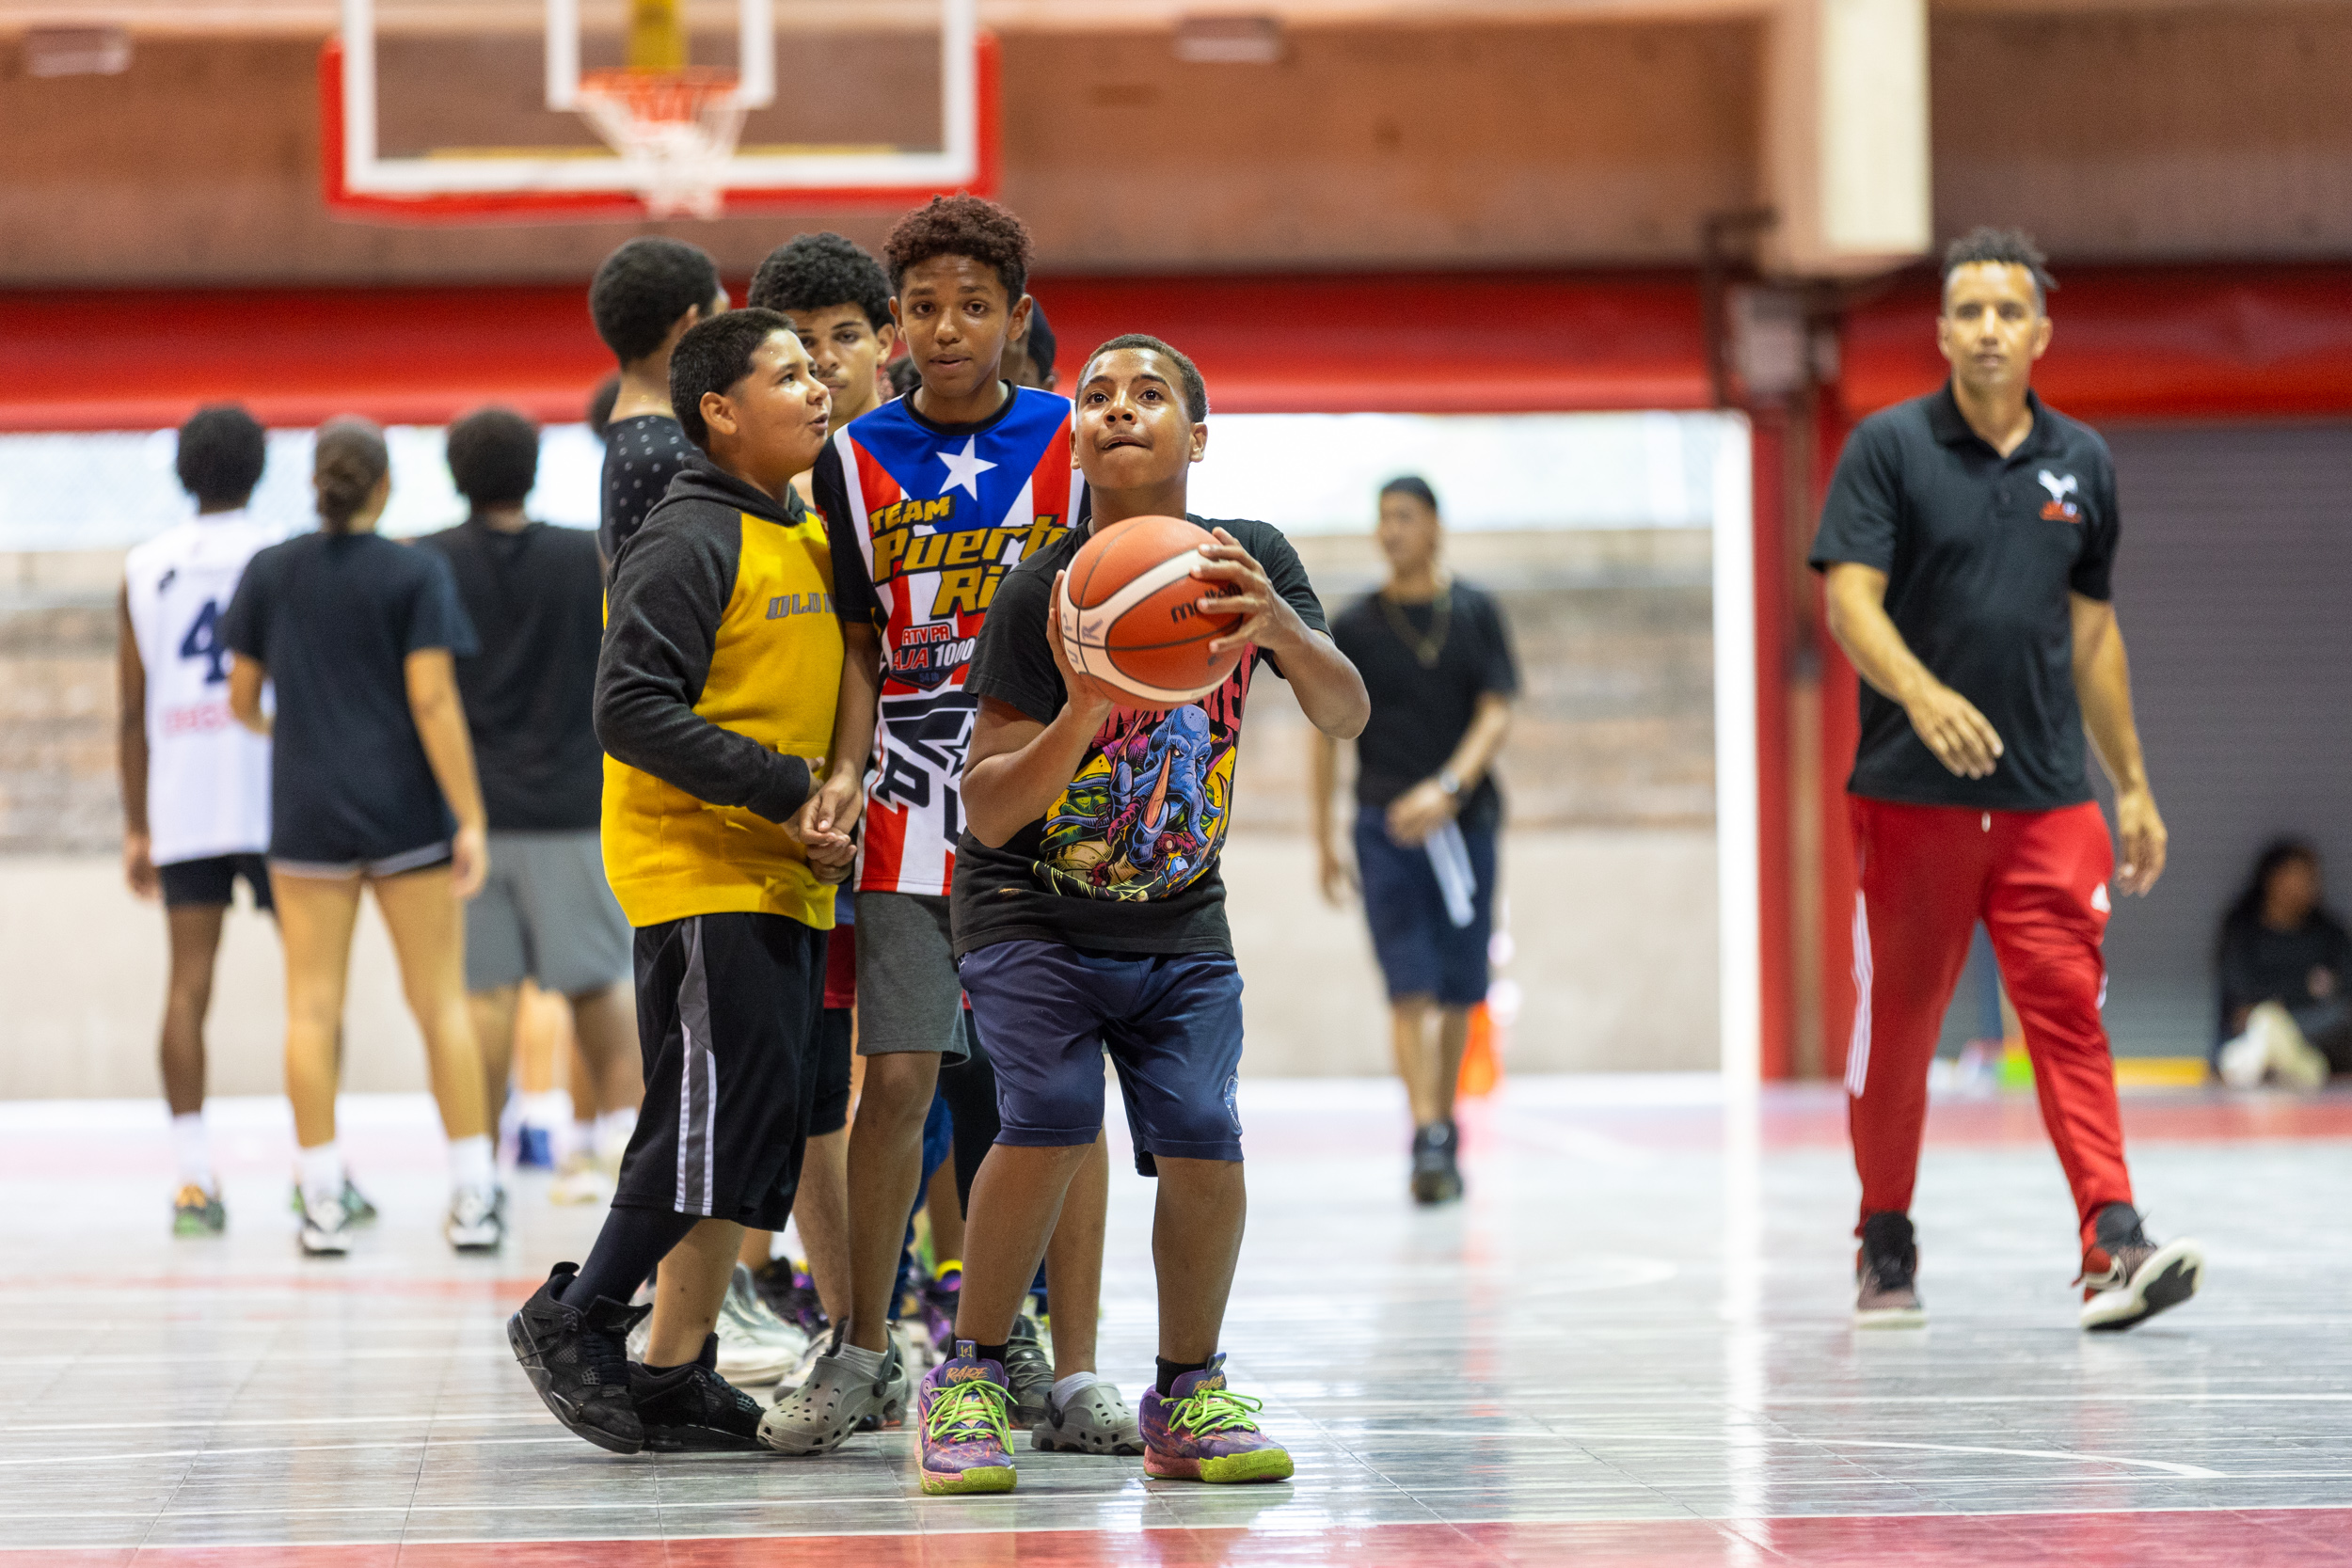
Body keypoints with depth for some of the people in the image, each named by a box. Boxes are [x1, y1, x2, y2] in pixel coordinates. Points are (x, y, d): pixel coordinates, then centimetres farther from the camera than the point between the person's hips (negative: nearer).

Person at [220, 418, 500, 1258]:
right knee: (440, 1000, 4)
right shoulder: (416, 573, -6)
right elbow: (433, 700, -12)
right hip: (407, 810, -2)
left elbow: (240, 698, 8)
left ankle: (323, 1203, 1)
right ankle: (473, 1197, 3)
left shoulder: (270, 572, 2)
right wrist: (471, 819, -11)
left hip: (307, 811, 2)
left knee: (312, 1007, 4)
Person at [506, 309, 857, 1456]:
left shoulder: (808, 540, 16)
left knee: (760, 1128, 8)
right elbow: (631, 709, -18)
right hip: (697, 874, -9)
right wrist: (783, 791, -20)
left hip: (786, 882, 9)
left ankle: (675, 1371, 13)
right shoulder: (687, 543, -11)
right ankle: (573, 1320, 4)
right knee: (716, 1108, -10)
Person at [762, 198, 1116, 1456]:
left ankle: (1069, 1368, 5)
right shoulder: (857, 458, 6)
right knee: (895, 1076, -3)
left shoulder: (1073, 444, 3)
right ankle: (862, 1350, 13)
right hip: (912, 811, 1)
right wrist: (846, 769, -5)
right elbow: (861, 641, 10)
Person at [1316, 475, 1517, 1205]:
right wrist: (1324, 838, 6)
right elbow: (1329, 733, 9)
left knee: (1457, 992, 8)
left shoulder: (1476, 614, 4)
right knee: (1412, 988, -12)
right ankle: (1429, 1142, -17)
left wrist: (1447, 788, -19)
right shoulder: (1354, 626, 4)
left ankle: (1445, 1132, 23)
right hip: (1385, 819, -1)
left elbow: (1496, 713, -3)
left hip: (1464, 819, 1)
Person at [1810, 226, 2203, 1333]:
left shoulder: (2082, 462, 11)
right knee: (1896, 1023, 6)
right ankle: (1885, 1246, 20)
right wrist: (1921, 693, -29)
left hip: (2047, 800, 2)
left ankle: (2112, 1244, -14)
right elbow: (1848, 598, -11)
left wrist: (2132, 785, 18)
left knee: (2071, 1012, -8)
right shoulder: (1888, 447, -1)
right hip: (1910, 794, -2)